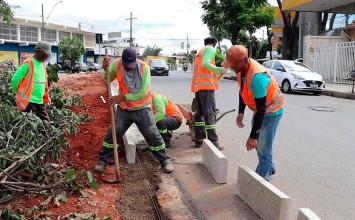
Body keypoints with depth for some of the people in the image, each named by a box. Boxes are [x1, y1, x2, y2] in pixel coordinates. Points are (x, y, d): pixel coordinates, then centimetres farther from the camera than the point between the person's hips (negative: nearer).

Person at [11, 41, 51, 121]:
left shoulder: (42, 63, 13)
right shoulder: (28, 64, -12)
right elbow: (15, 79, -13)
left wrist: (46, 97, 15)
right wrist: (20, 94, 0)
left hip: (40, 101, 8)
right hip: (29, 101, -8)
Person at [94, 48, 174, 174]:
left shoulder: (144, 68, -20)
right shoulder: (117, 64, -10)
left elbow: (142, 92, -23)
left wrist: (122, 97, -25)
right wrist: (106, 69, -19)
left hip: (142, 108, -2)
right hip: (123, 108, 3)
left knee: (153, 135, 1)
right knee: (112, 134, 3)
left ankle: (165, 161, 17)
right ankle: (103, 161, 21)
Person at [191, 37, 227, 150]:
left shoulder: (199, 52, 25)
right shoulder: (211, 49, 0)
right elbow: (205, 64, -18)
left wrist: (214, 75, 29)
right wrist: (220, 70, -18)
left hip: (197, 85, 9)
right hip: (206, 84, -8)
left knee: (200, 112, 13)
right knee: (210, 113, -10)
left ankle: (198, 139, 14)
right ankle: (213, 142, -11)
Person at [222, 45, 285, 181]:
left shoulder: (257, 76, -38)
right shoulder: (241, 68, -12)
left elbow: (261, 110, -34)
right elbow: (242, 90, 8)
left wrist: (253, 136, -30)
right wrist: (240, 112, 2)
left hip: (272, 110, -9)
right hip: (259, 109, 9)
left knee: (263, 147, -6)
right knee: (259, 142, 20)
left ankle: (263, 179, 11)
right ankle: (269, 168, 42)